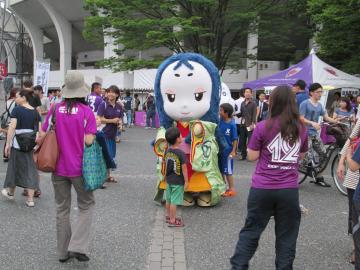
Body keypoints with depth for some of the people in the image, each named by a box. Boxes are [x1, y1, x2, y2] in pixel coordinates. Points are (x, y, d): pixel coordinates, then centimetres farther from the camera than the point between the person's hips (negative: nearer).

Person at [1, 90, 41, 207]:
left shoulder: (17, 109, -9)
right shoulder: (35, 112, 4)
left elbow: (12, 127, -16)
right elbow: (40, 130, 2)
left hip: (17, 143, -4)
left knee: (15, 167, 14)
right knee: (30, 170, 8)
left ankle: (11, 192, 35)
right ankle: (30, 199, 6)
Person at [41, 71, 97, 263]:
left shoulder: (55, 110, -3)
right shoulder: (86, 111, -11)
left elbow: (43, 137, 0)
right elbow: (88, 141, -15)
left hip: (58, 168, 3)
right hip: (79, 168, -3)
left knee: (62, 209, 15)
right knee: (86, 205, 14)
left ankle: (63, 252, 23)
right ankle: (77, 247, 2)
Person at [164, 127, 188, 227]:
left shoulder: (167, 151, 0)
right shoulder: (181, 153, -20)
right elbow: (184, 168, -17)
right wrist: (186, 181, -10)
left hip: (169, 180, 7)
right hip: (178, 181, -7)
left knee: (168, 199, 17)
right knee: (174, 201, 0)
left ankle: (169, 216, 32)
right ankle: (173, 221, 7)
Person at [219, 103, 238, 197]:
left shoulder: (232, 124, -17)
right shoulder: (220, 121, -3)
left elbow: (235, 139, -14)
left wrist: (233, 151, -16)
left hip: (228, 151, -6)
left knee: (228, 171, 3)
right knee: (221, 170, 15)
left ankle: (232, 189, 16)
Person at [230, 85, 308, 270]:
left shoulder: (263, 127, -9)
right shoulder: (301, 128, 2)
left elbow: (252, 156, -4)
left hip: (262, 188, -2)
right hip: (290, 189, 2)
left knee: (251, 230, 10)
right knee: (286, 234, 12)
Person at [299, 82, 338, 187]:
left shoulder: (319, 105, 12)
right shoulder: (305, 104, -9)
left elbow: (326, 117, 9)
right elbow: (301, 119, -15)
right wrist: (312, 123, -29)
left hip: (315, 133, 8)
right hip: (306, 133, -7)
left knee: (323, 154, 6)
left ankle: (318, 178, 17)